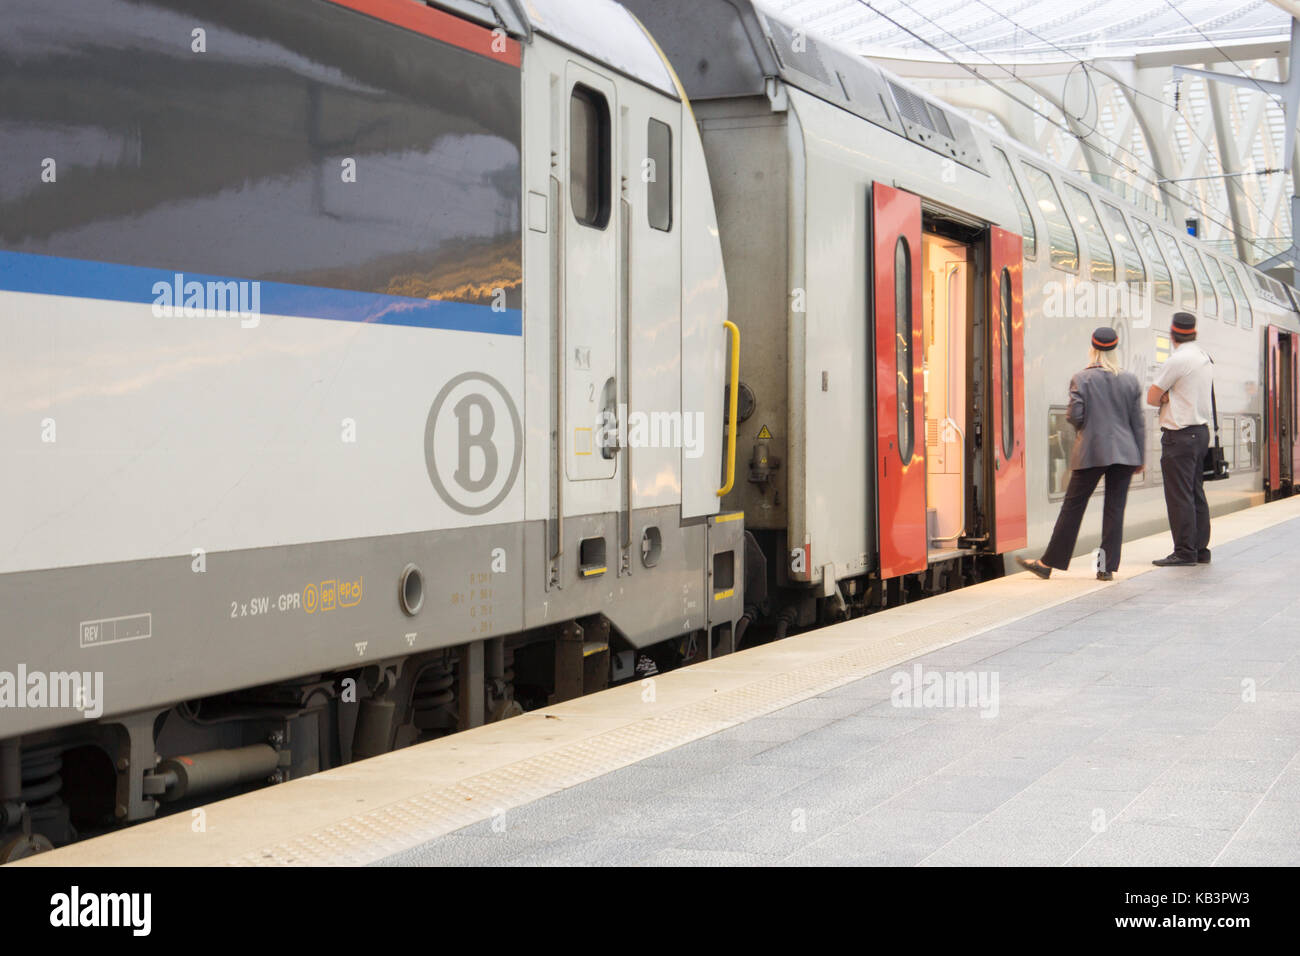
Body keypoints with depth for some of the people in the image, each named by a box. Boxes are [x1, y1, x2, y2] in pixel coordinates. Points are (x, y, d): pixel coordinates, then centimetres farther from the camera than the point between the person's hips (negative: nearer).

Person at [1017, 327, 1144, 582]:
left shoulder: (1081, 379, -5)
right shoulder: (1131, 381, 5)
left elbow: (1075, 416, -10)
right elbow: (1138, 422, 6)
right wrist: (1140, 457, 12)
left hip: (1091, 453, -2)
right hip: (1124, 453, 3)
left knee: (1072, 507, 3)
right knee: (1115, 508, 5)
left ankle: (1048, 563, 8)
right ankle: (1107, 566, 4)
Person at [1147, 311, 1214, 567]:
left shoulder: (1176, 361, -14)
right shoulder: (1206, 358, 13)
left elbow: (1152, 397, -10)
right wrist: (1171, 397, -2)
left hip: (1179, 435, -9)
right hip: (1202, 430, 9)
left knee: (1179, 495, -6)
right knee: (1196, 494, 13)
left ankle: (1184, 552, -6)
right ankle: (1200, 549, 15)